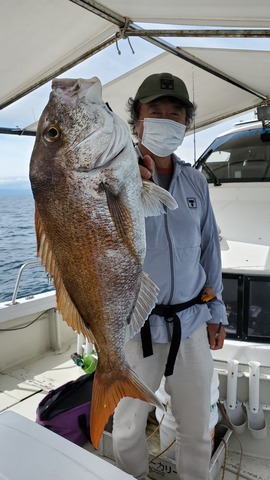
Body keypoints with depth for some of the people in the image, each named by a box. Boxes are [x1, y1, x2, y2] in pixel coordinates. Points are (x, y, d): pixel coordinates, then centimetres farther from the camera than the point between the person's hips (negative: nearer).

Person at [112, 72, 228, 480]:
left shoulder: (196, 182, 4)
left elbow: (210, 249, 10)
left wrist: (216, 312, 11)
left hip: (192, 323, 3)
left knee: (197, 427, 18)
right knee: (129, 426, 16)